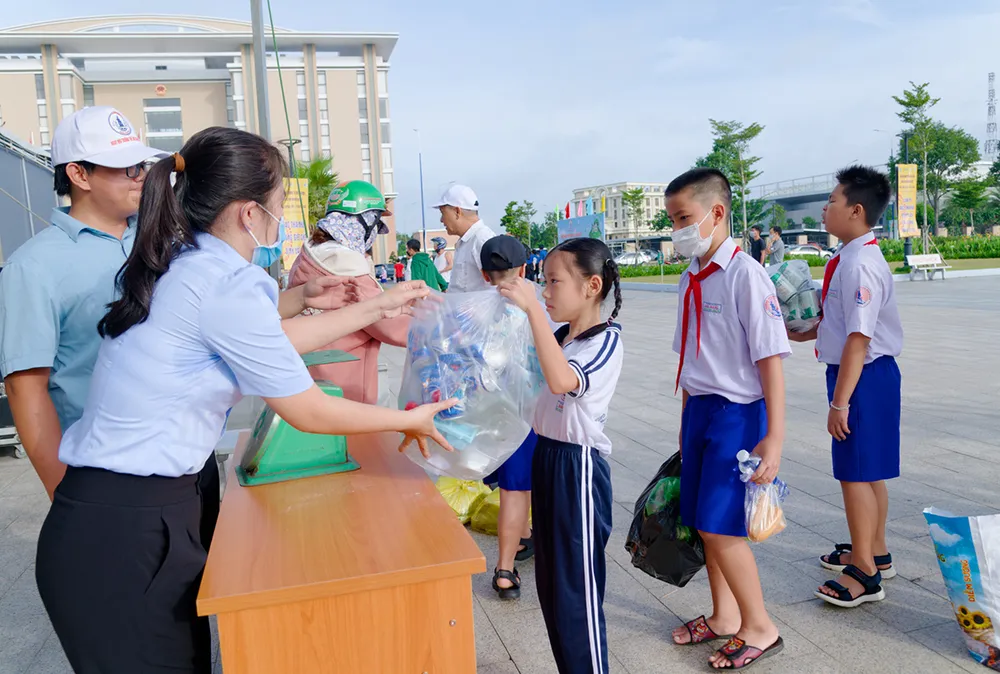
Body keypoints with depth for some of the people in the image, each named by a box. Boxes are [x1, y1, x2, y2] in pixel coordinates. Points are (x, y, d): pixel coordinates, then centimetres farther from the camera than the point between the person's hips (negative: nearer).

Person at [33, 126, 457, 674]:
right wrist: (408, 420, 3)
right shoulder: (227, 285, -19)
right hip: (127, 533, -8)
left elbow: (277, 337, 19)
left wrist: (376, 307, 24)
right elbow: (309, 412, -11)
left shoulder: (177, 264, 8)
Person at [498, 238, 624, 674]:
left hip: (578, 466, -8)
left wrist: (533, 309, -36)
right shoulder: (562, 337, 6)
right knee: (551, 586, 18)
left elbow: (561, 380, -36)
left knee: (576, 593, 2)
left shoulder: (607, 340, -17)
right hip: (547, 457, 8)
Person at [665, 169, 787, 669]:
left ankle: (759, 627, 18)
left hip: (737, 412, -8)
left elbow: (770, 359, -17)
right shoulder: (690, 279, 8)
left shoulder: (744, 275, -15)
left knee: (719, 525, -4)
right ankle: (725, 616, 34)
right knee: (701, 522, 14)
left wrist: (774, 437, -18)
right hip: (698, 409, 8)